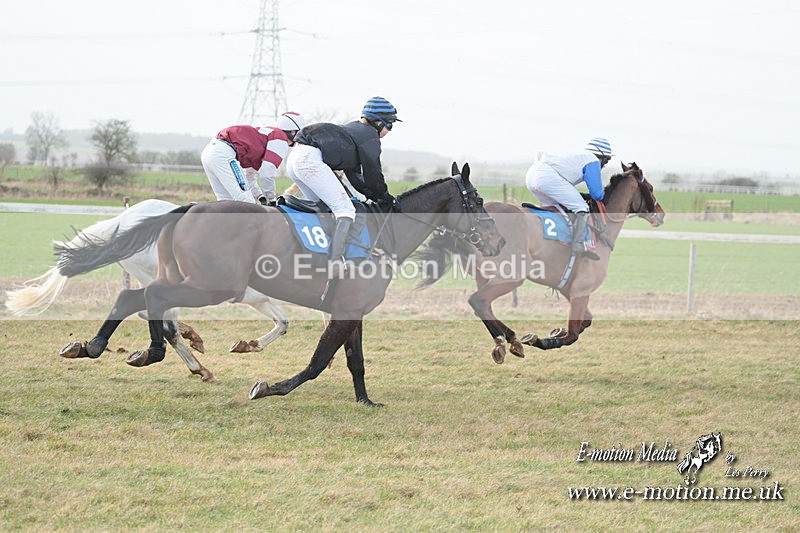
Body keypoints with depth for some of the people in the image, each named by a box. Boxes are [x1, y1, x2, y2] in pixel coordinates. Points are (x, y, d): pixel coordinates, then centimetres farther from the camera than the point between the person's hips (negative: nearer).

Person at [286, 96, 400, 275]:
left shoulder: (355, 129, 30)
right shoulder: (370, 136, 2)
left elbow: (354, 175, 30)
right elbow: (373, 175, 3)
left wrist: (376, 197, 22)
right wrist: (385, 198, 19)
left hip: (294, 160, 10)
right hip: (310, 159, -10)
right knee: (345, 210, -11)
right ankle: (336, 264, -26)